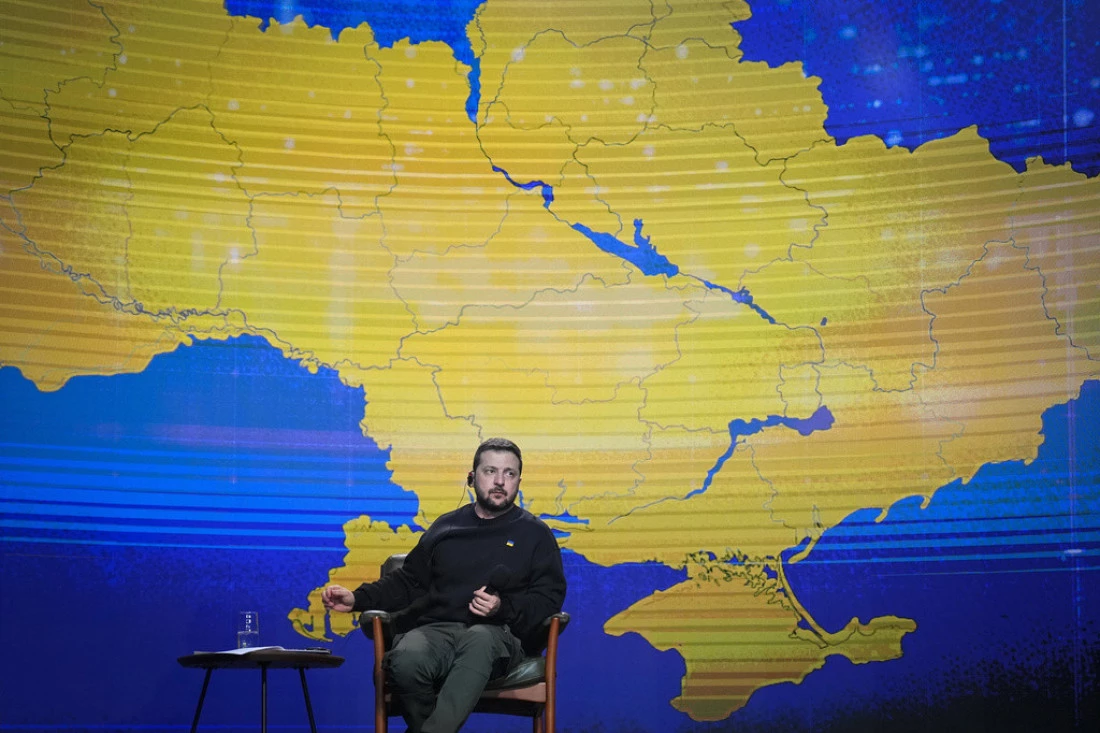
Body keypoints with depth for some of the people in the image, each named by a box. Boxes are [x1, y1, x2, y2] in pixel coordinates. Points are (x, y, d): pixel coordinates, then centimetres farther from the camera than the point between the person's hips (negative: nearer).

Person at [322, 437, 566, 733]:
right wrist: (358, 598, 12)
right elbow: (407, 581, 27)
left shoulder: (535, 534, 16)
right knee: (404, 660, -36)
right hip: (437, 629, 2)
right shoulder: (446, 526, 24)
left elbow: (550, 597, 8)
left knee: (480, 639, -42)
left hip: (497, 634, -2)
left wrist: (504, 608, -10)